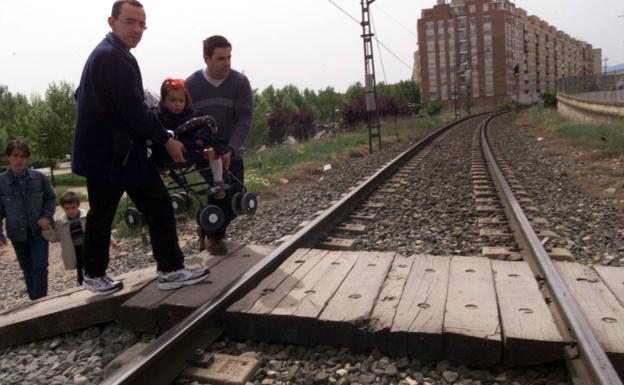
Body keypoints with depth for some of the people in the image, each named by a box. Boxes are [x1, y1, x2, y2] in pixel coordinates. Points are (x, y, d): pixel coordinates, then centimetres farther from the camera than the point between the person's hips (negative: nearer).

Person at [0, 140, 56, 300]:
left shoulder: (39, 177, -9)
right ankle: (34, 302, 27)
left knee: (40, 268, -7)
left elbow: (51, 198, 4)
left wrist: (47, 217, -11)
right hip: (17, 233, 1)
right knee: (28, 271, 13)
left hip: (39, 230, -1)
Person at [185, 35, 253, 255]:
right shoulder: (191, 85, -7)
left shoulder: (240, 82, -9)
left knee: (236, 199, 1)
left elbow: (244, 121, -15)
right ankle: (213, 236, 15)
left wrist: (230, 150, -28)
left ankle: (213, 229, 32)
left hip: (231, 151, 2)